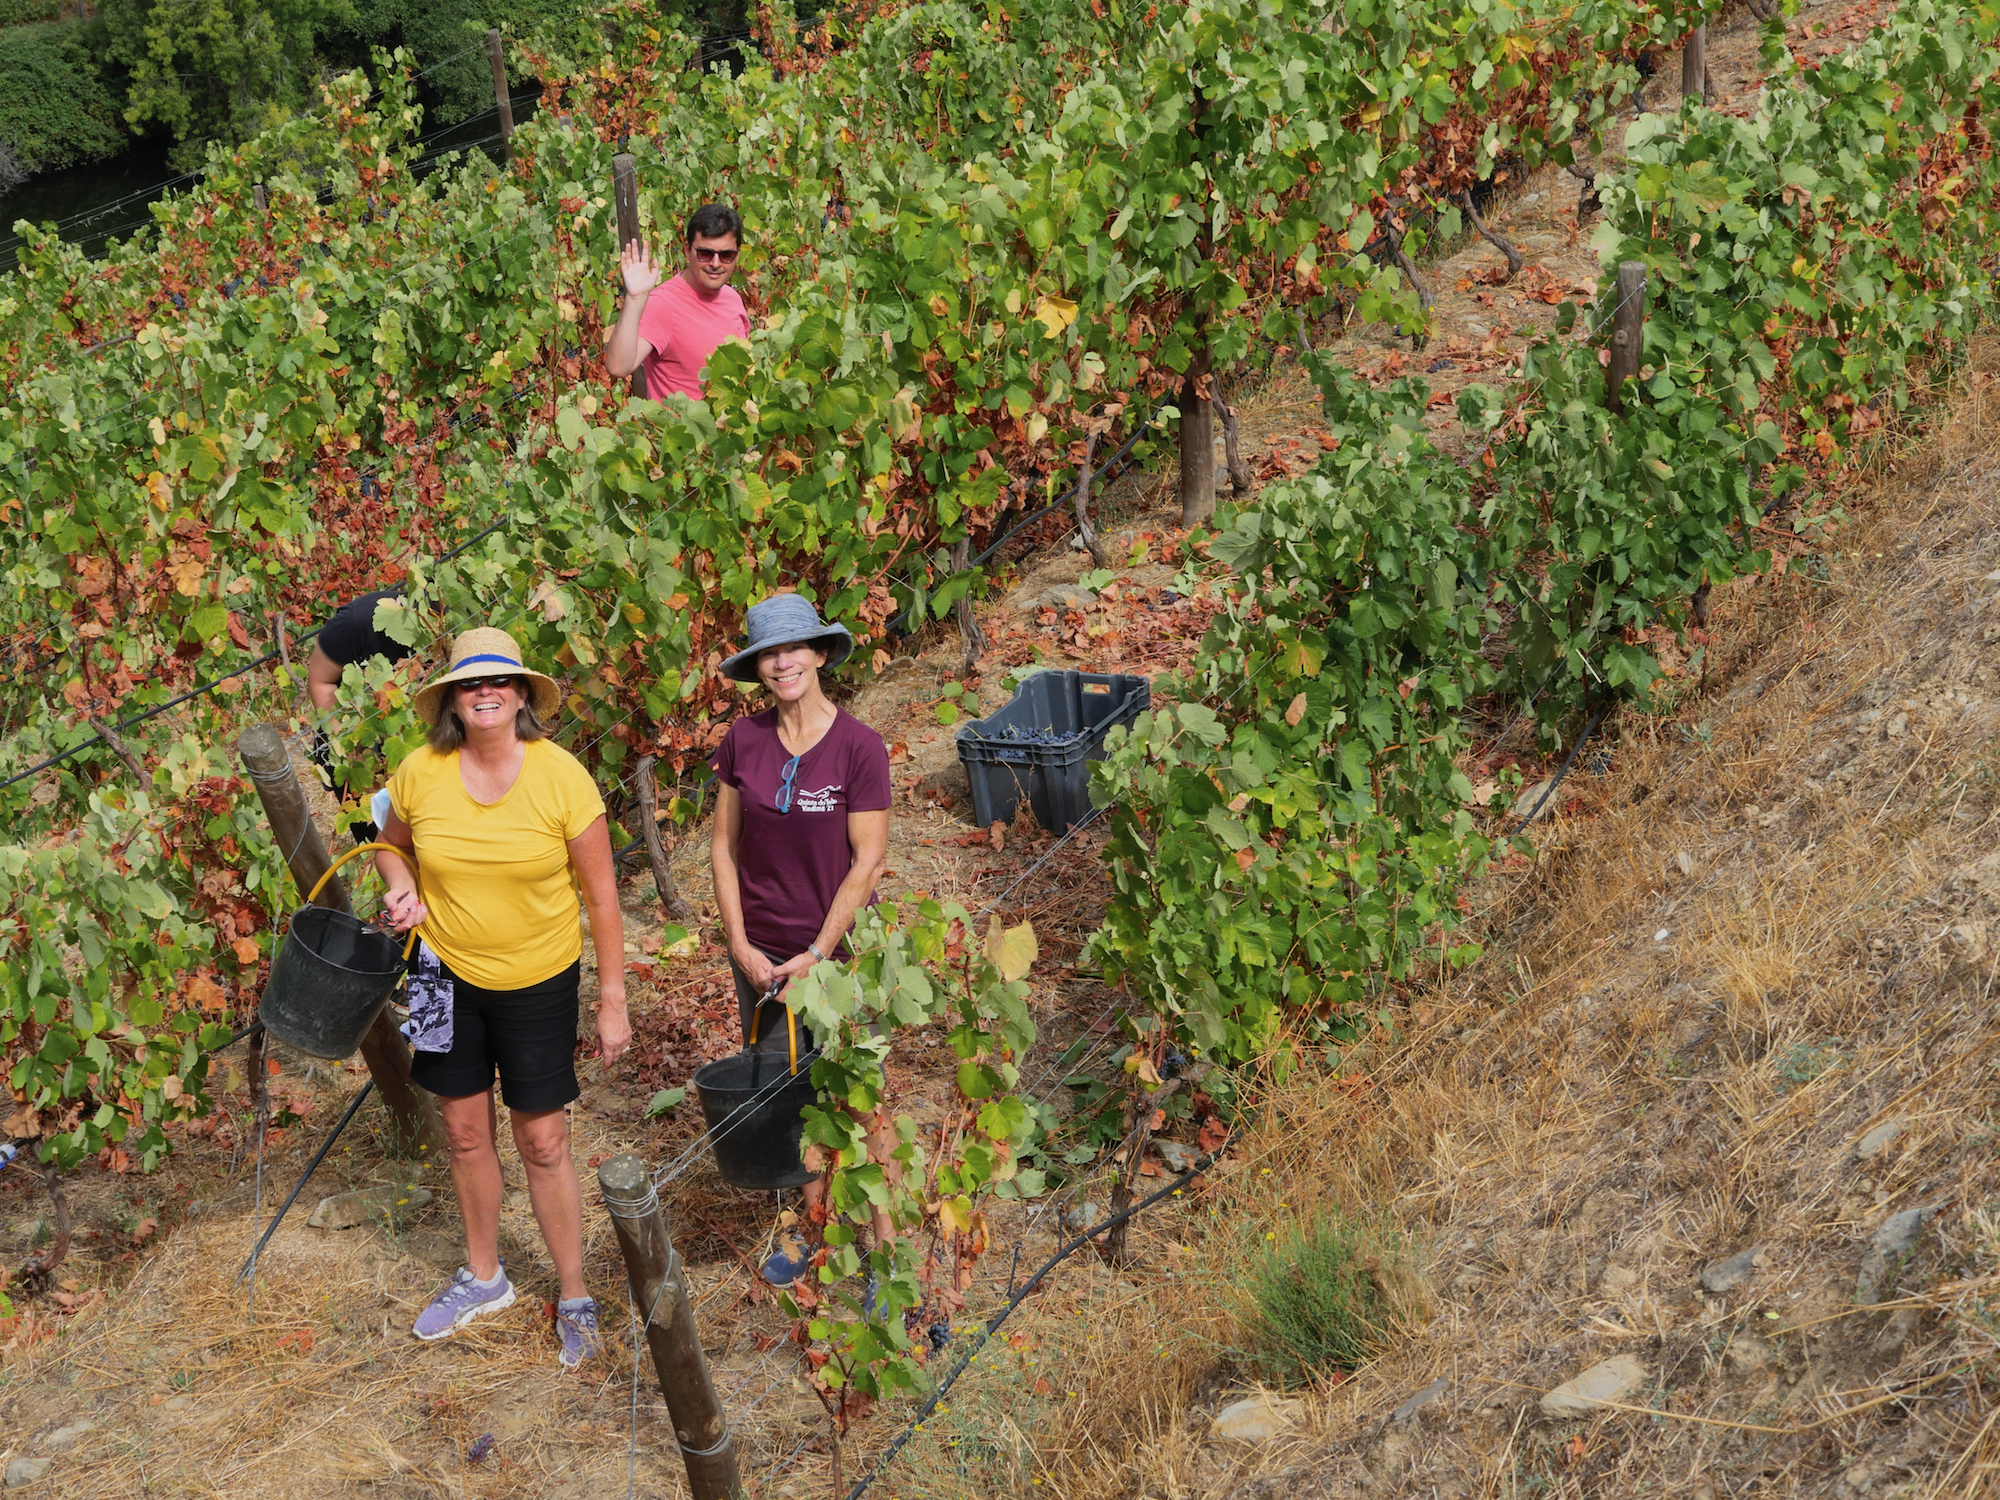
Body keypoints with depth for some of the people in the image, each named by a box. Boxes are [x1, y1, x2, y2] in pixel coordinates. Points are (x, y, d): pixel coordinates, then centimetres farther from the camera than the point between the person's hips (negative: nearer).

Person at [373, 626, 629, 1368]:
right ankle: (483, 1277, 37)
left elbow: (601, 896, -10)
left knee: (543, 1142, 3)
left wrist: (612, 1000, -9)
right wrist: (402, 886, -11)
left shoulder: (561, 776, -17)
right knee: (465, 1131, 16)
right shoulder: (420, 774, -11)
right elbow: (392, 842, 12)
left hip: (539, 981, -3)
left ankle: (575, 1298, 21)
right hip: (447, 973, 3)